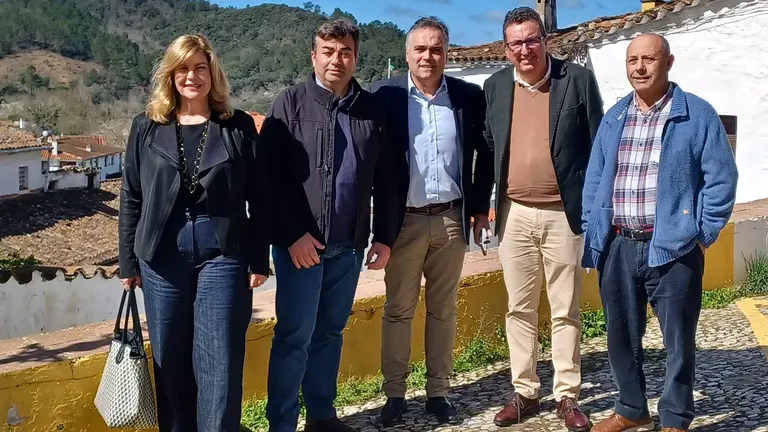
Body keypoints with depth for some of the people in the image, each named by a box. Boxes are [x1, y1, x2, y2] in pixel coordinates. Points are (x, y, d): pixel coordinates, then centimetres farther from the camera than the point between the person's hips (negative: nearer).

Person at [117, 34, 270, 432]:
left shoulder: (239, 126, 1)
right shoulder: (146, 127, 5)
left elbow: (258, 199, 1)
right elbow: (131, 199, 7)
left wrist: (258, 260, -3)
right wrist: (128, 263, 5)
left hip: (222, 255, -2)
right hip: (161, 257, 2)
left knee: (219, 364, 1)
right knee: (170, 361, 11)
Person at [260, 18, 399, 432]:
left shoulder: (371, 109, 8)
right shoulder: (291, 102, -2)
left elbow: (384, 179, 10)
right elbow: (272, 175, -9)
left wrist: (384, 236, 7)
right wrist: (292, 234, -15)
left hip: (349, 244, 4)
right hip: (301, 242, -4)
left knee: (330, 332, 14)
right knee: (295, 335, 0)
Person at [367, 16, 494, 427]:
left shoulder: (469, 96, 3)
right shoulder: (384, 95, -3)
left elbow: (484, 154, 10)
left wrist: (481, 206, 6)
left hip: (451, 219, 2)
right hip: (404, 220, -2)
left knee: (443, 309, 12)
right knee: (397, 310, 7)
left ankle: (438, 391, 24)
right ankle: (394, 394, 20)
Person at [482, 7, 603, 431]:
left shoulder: (578, 79, -2)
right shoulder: (495, 86, 6)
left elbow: (598, 145, 0)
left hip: (563, 213, -2)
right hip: (514, 215, 3)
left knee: (565, 311, 6)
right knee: (519, 309, 10)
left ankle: (567, 396, 19)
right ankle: (524, 392, 23)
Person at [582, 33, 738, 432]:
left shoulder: (697, 114, -2)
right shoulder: (613, 118, 11)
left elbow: (721, 179, -4)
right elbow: (594, 180, 12)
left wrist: (703, 234, -7)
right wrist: (592, 234, 6)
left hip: (673, 247, -4)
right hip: (618, 247, 4)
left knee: (678, 340, 6)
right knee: (621, 336, 13)